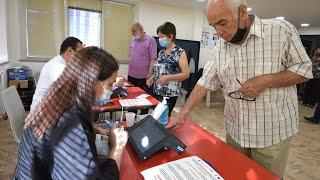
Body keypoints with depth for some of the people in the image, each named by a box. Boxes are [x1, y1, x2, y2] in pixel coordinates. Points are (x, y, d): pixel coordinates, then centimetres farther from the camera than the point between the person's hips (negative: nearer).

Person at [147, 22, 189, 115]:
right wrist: (152, 78, 2)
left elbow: (186, 74, -12)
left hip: (169, 94, -6)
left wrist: (167, 77, -21)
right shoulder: (161, 52, 11)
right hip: (156, 91, 6)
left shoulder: (180, 52, -8)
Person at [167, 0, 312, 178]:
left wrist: (265, 81, -23)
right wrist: (183, 113, -6)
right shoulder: (219, 47, 0)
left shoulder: (281, 30, -12)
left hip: (272, 134, -3)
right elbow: (205, 82, 0)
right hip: (234, 131, 4)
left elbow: (304, 69, -7)